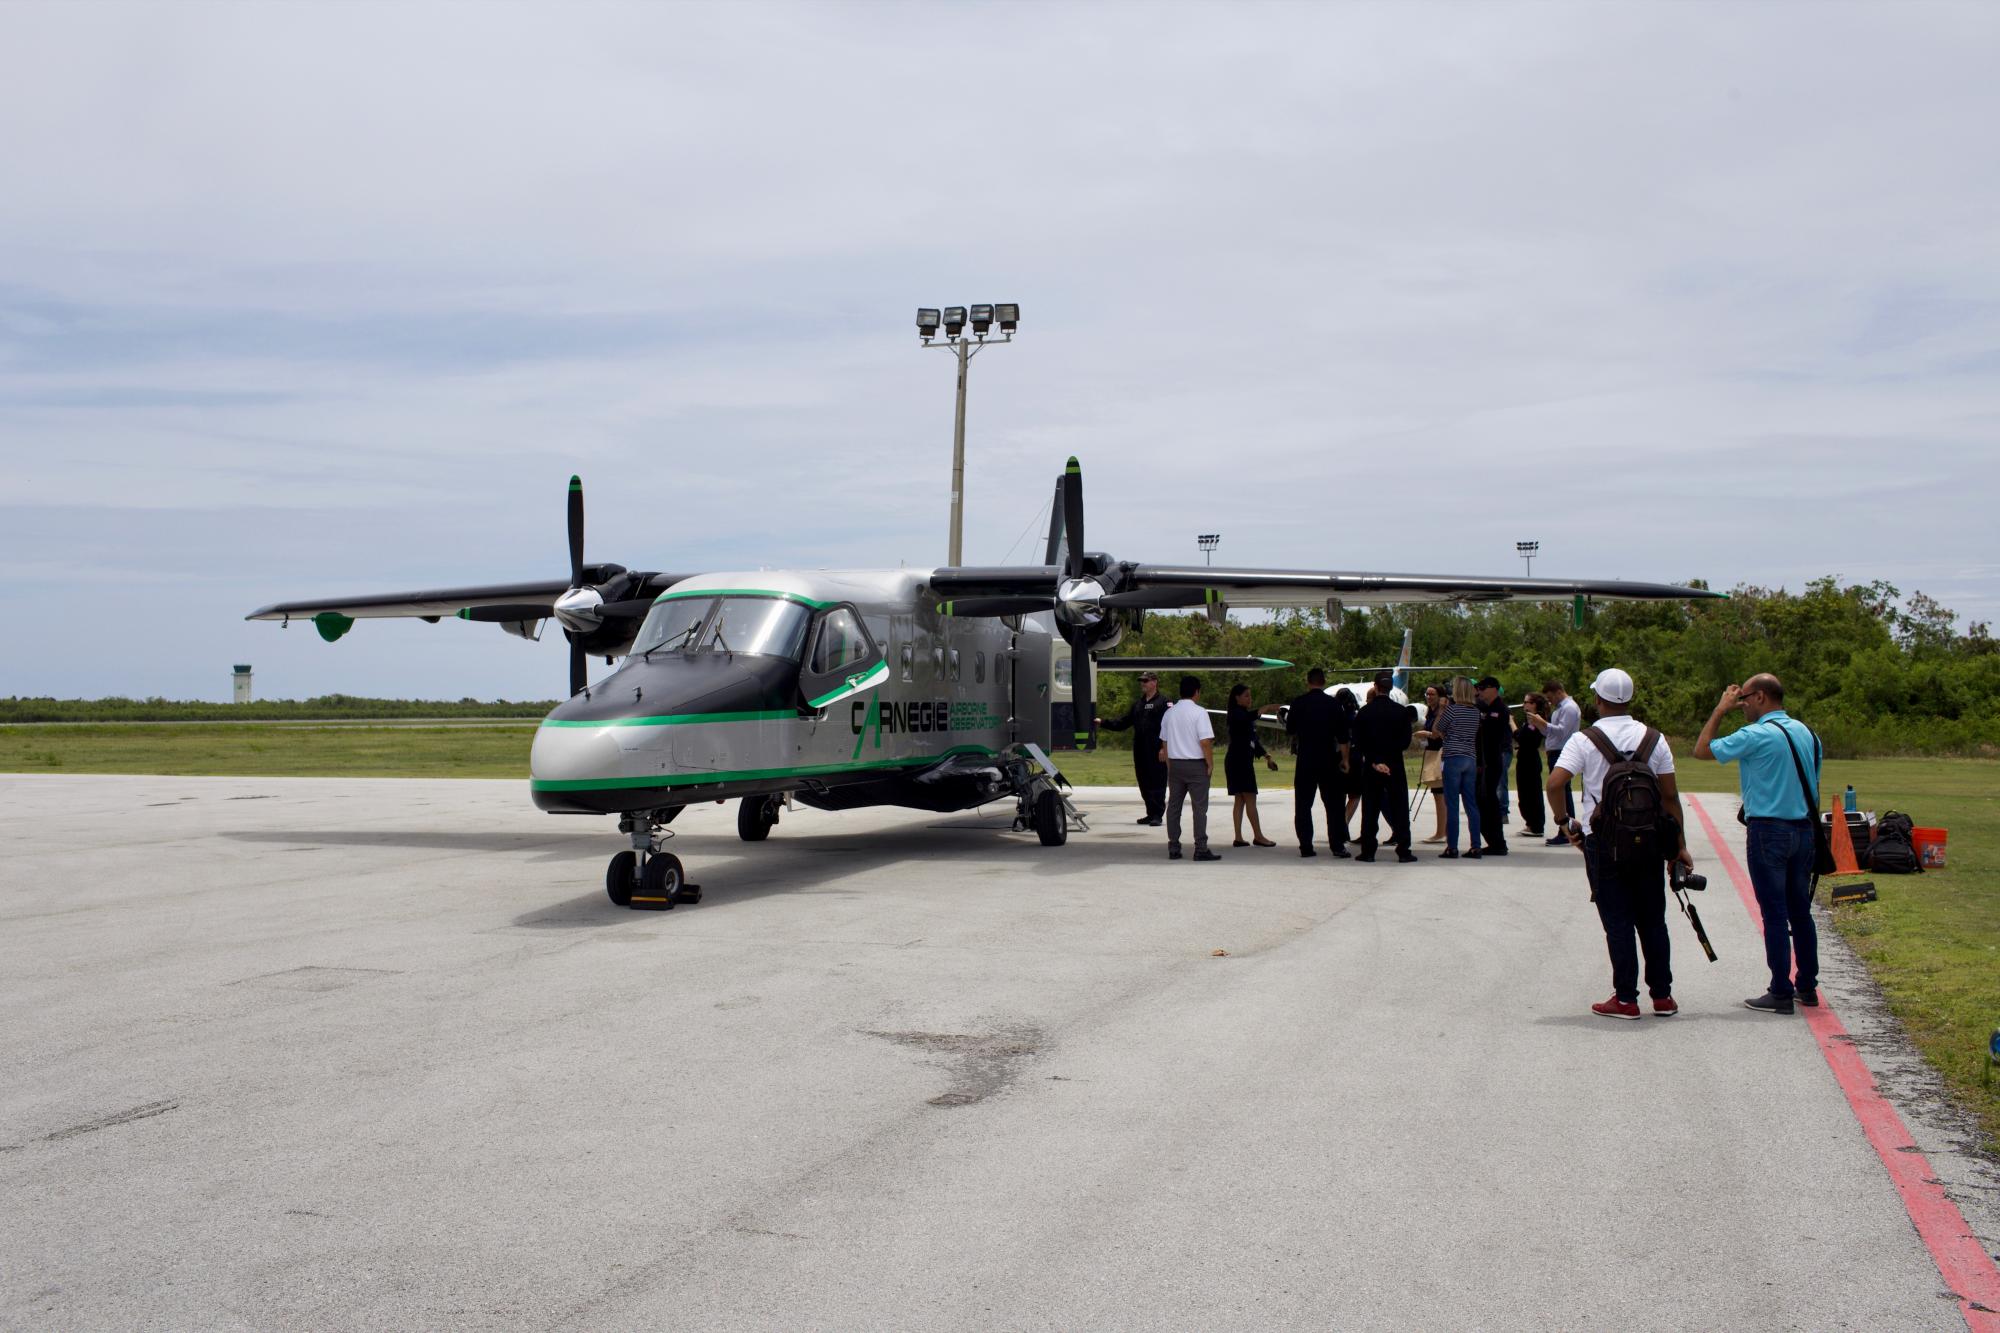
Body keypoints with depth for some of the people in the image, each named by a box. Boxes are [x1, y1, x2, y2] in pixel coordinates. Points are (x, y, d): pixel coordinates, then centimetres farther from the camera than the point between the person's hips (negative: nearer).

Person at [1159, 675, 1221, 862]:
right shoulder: (1199, 712, -11)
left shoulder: (1169, 713, 8)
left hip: (1174, 764, 5)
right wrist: (1211, 764, -6)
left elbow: (1164, 743, 13)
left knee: (1173, 806, 9)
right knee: (1199, 807, -2)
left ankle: (1173, 849, 10)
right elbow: (1206, 742, -16)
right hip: (1196, 764, -5)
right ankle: (1201, 849, -5)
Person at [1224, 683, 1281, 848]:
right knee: (1250, 799, -7)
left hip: (1245, 761, 9)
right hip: (1238, 761, -9)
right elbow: (1247, 718, -34)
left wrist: (1266, 756, 16)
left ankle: (1238, 837, 4)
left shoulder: (1245, 714, 20)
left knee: (1240, 800, 6)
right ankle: (1258, 836, -5)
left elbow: (1254, 740, 23)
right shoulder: (1236, 714, -9)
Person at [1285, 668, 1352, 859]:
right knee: (1333, 804, 6)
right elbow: (1342, 736, -2)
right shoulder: (1333, 704, -2)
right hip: (1328, 759, 1)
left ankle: (1306, 846, 1)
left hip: (1305, 759, 0)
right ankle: (1337, 845, 3)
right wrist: (1345, 760, 6)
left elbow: (1289, 730, 7)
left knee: (1303, 805, 5)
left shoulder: (1298, 703, -3)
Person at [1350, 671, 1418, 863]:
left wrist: (1374, 761, -5)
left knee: (1370, 810, 4)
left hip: (1370, 767, 0)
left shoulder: (1364, 712, -3)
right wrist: (1390, 752, 5)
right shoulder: (1402, 711, -4)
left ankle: (1368, 851, 3)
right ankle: (1403, 851, 1)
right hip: (1395, 766, 0)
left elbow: (1359, 743, -5)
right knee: (1400, 809, 4)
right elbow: (1405, 741, -4)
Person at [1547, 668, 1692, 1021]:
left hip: (1603, 842, -3)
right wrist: (1680, 846, 8)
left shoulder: (1584, 740, -7)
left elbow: (1555, 783, -18)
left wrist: (1565, 822, -2)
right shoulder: (1654, 739, 3)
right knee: (1653, 919, 12)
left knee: (1617, 921, 2)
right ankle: (1662, 995, 15)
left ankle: (1626, 999, 2)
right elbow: (1670, 796, 2)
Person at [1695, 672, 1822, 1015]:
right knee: (1800, 910, 13)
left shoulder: (1756, 736, -14)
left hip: (1769, 831, -7)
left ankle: (1781, 993, -2)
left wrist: (1720, 711, 2)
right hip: (1803, 829, 7)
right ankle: (1807, 987, 19)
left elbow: (1702, 750, -6)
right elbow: (1814, 786, 15)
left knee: (1775, 914, -4)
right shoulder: (1806, 733, 10)